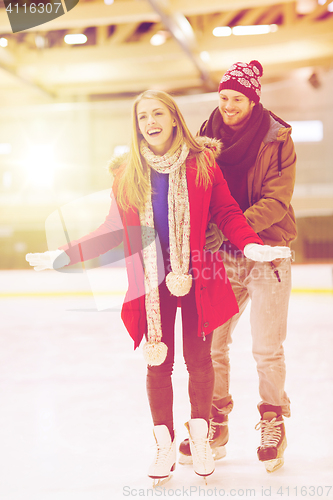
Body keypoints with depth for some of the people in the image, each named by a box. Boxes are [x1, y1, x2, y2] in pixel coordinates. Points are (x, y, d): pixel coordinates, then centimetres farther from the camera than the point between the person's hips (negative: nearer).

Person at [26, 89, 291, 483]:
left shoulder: (202, 162, -1)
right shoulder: (127, 173, 3)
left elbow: (227, 213, -1)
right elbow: (115, 230, 8)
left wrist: (250, 244, -18)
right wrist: (65, 255, 3)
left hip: (197, 280, -1)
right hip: (153, 285, 1)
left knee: (199, 359, 7)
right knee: (158, 363, 6)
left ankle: (200, 437, 30)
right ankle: (165, 445, 24)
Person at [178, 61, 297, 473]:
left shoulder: (277, 140, -7)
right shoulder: (209, 136, 4)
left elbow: (276, 200, -15)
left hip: (267, 253, -3)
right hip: (223, 254, 4)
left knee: (267, 349, 0)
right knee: (211, 343, 5)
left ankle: (273, 425, 21)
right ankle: (215, 427, 21)